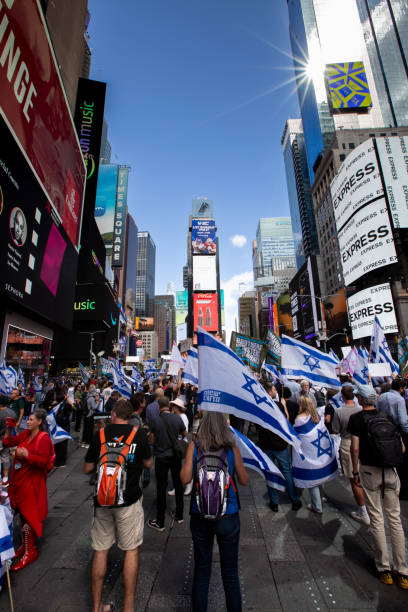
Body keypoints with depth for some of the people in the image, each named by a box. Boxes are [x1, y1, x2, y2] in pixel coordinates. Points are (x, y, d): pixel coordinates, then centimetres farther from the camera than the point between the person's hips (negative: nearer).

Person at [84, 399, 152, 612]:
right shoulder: (139, 434, -10)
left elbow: (87, 469, 1)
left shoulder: (100, 435, -6)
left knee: (100, 550, 19)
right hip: (129, 501, -2)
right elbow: (148, 463, 1)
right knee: (131, 550, 14)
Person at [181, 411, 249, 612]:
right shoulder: (232, 448, -13)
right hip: (228, 516, -1)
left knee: (201, 570, 21)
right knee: (230, 572, 19)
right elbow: (244, 481, -2)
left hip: (199, 517, 1)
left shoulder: (194, 446, -13)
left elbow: (185, 478, -8)